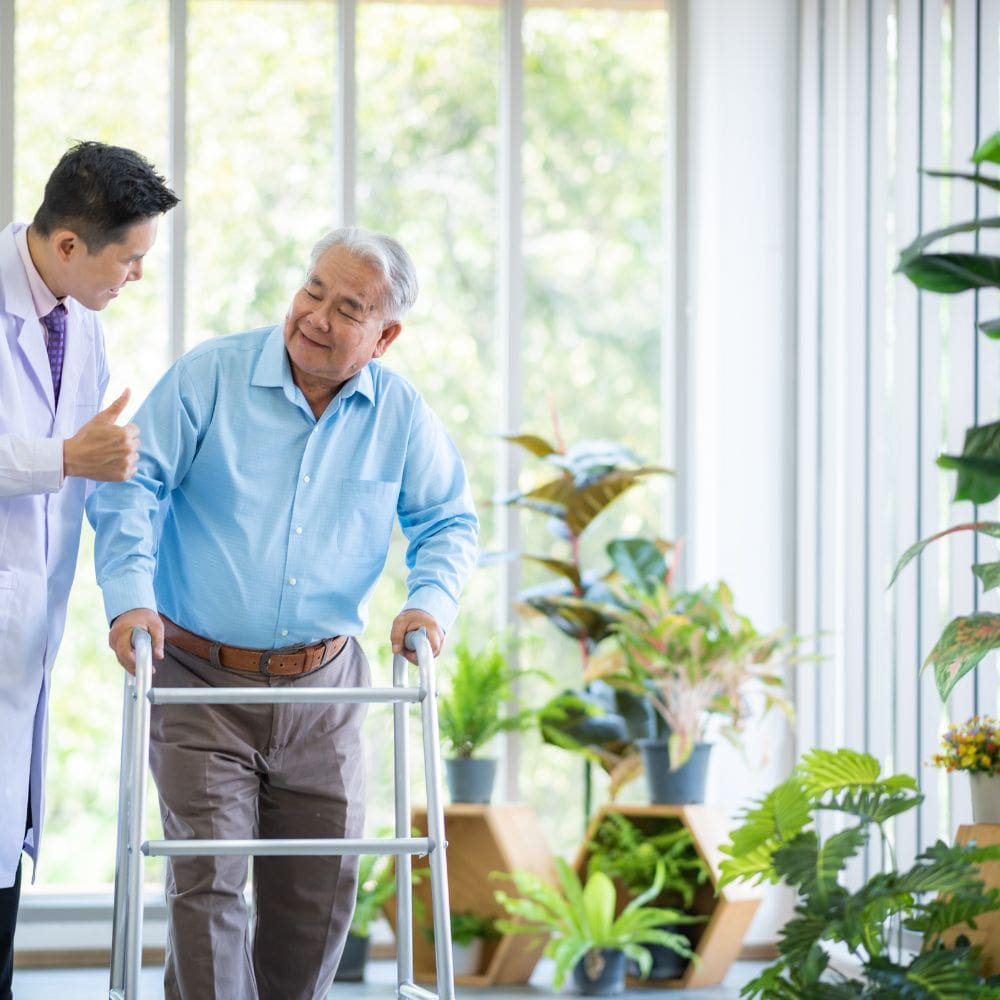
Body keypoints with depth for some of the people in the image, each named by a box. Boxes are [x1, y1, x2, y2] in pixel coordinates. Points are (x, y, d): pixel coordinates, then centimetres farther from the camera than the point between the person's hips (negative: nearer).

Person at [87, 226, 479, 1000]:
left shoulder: (401, 415, 2)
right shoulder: (209, 377, -7)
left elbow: (450, 521, 13)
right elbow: (132, 487, -6)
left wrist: (431, 599, -7)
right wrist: (130, 596, -20)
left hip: (324, 688, 3)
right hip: (200, 681, -3)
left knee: (321, 886, 8)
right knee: (206, 878, -12)